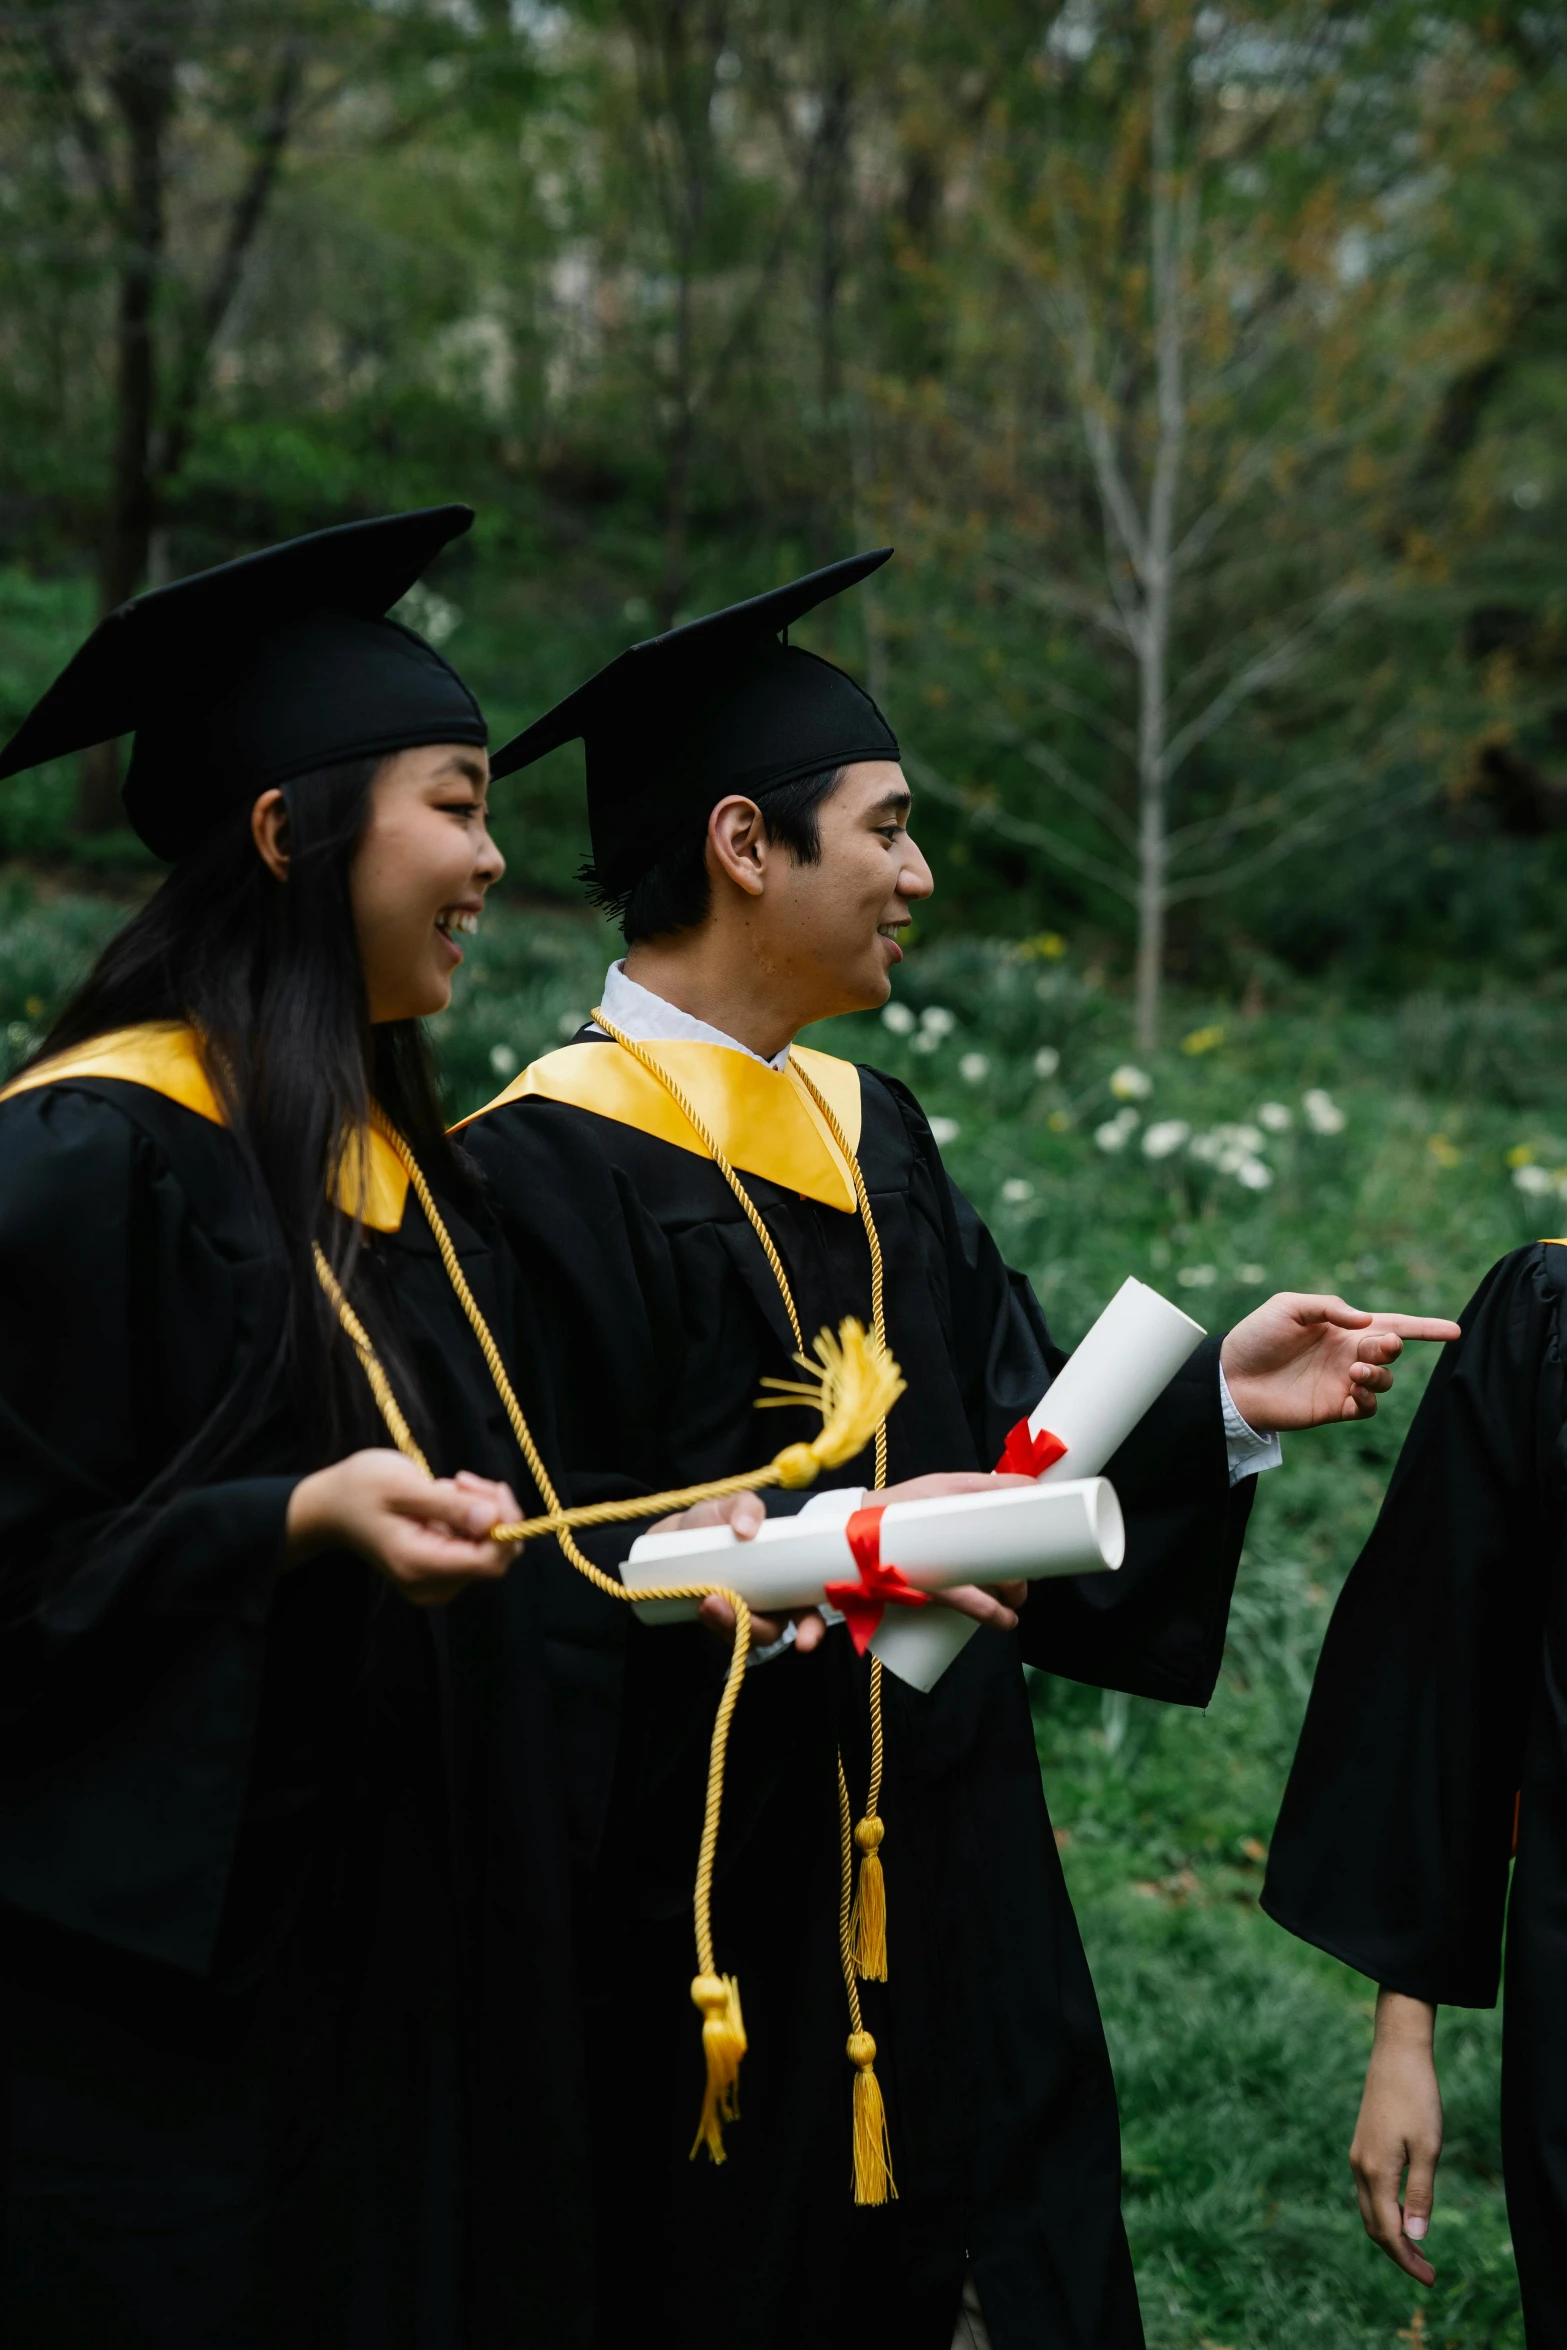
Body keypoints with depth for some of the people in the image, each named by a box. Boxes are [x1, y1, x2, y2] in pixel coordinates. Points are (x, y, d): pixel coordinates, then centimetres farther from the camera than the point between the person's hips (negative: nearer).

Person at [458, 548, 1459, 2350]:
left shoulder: (867, 1133, 12)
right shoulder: (552, 1165, -13)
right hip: (698, 1932, -7)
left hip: (939, 1897, 7)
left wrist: (1218, 1400, 0)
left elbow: (1001, 1443, 12)